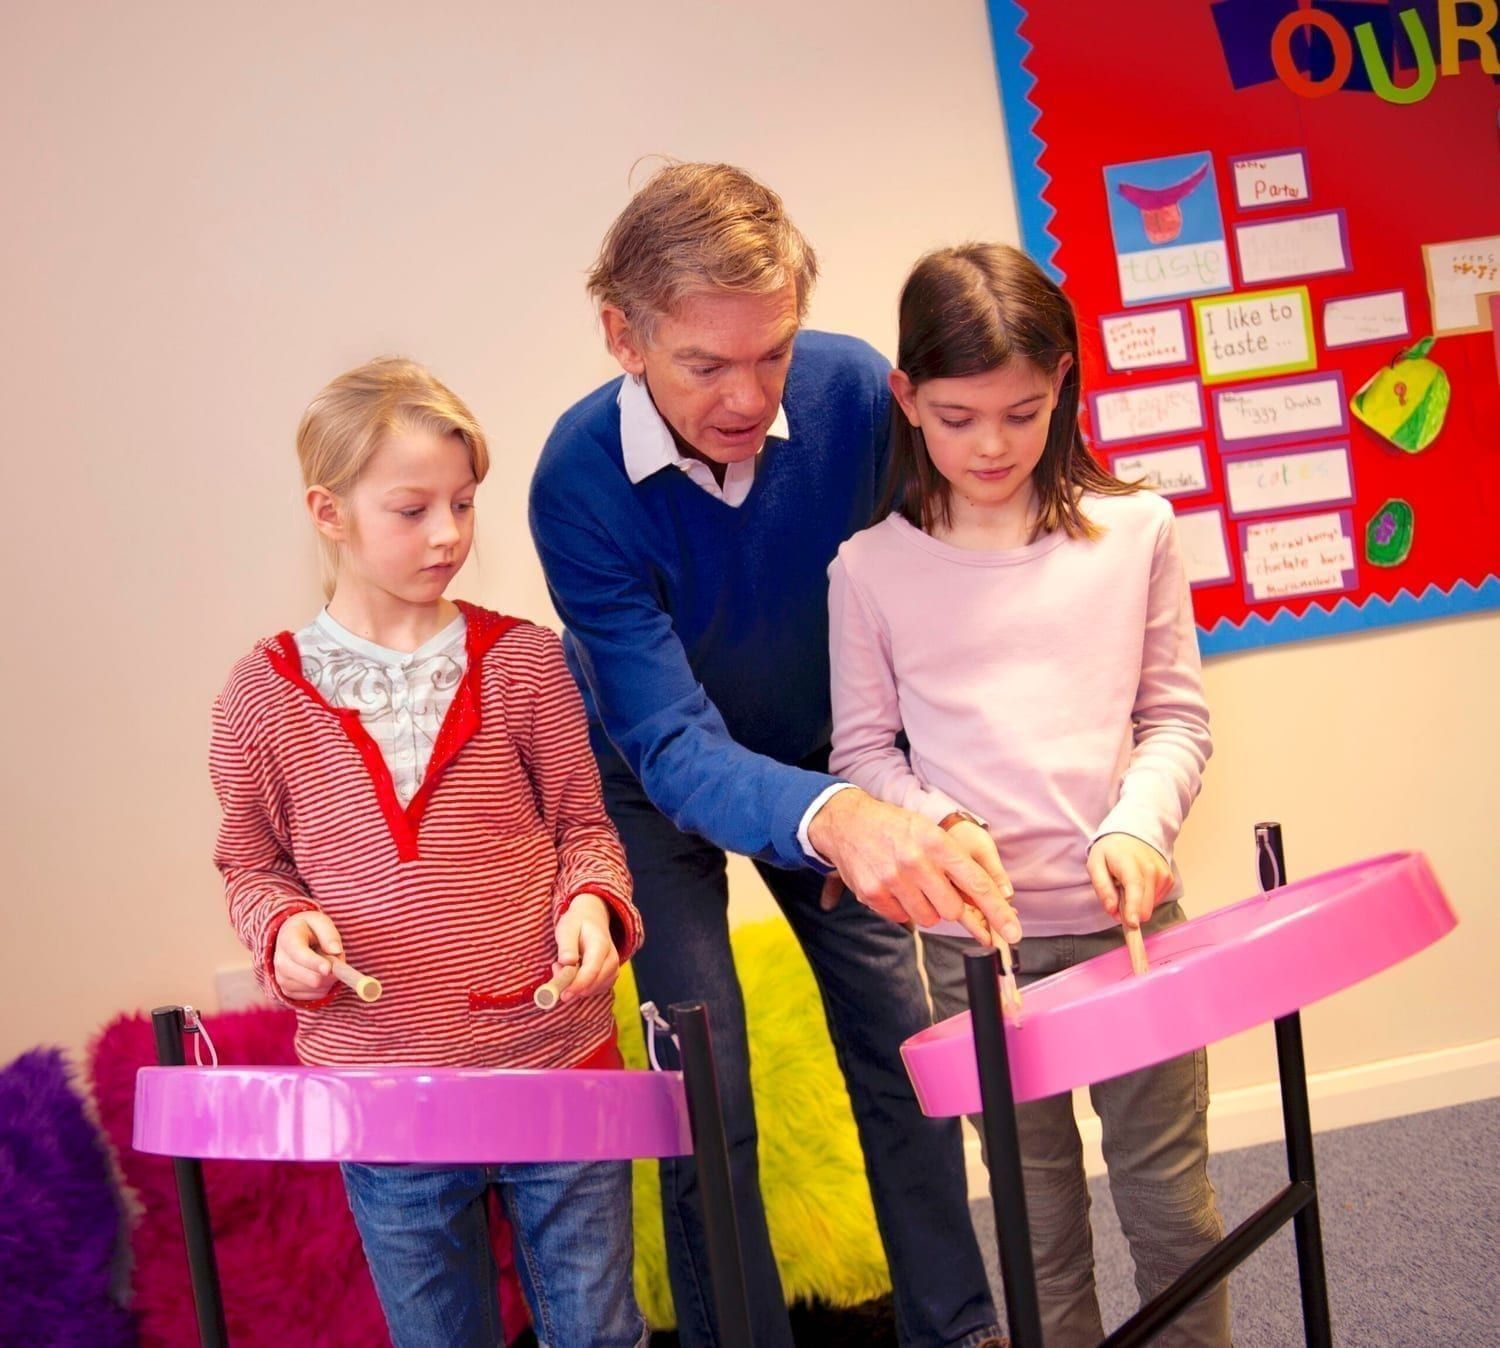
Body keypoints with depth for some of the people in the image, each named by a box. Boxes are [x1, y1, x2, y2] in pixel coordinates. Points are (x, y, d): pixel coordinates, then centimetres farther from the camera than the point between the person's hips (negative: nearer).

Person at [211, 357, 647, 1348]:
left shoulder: (523, 659, -4)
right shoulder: (264, 694, -4)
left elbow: (582, 823, 5)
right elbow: (252, 862, 8)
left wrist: (592, 903, -15)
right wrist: (283, 928, -12)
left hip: (557, 1057, 0)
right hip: (382, 1084, 1)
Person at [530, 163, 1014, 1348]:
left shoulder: (853, 388, -24)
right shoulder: (582, 483, -32)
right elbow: (676, 750, -36)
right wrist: (830, 819, -56)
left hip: (825, 762, 3)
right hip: (659, 788, -2)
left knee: (904, 1053, 5)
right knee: (709, 1103, -4)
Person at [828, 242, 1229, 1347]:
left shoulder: (1134, 530, 0)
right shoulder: (871, 569, -2)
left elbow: (1175, 715, 4)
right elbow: (864, 749, 3)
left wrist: (1138, 825, -11)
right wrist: (931, 823, -14)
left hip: (1129, 915, 1)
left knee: (1173, 1203, 11)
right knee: (1039, 1215, 13)